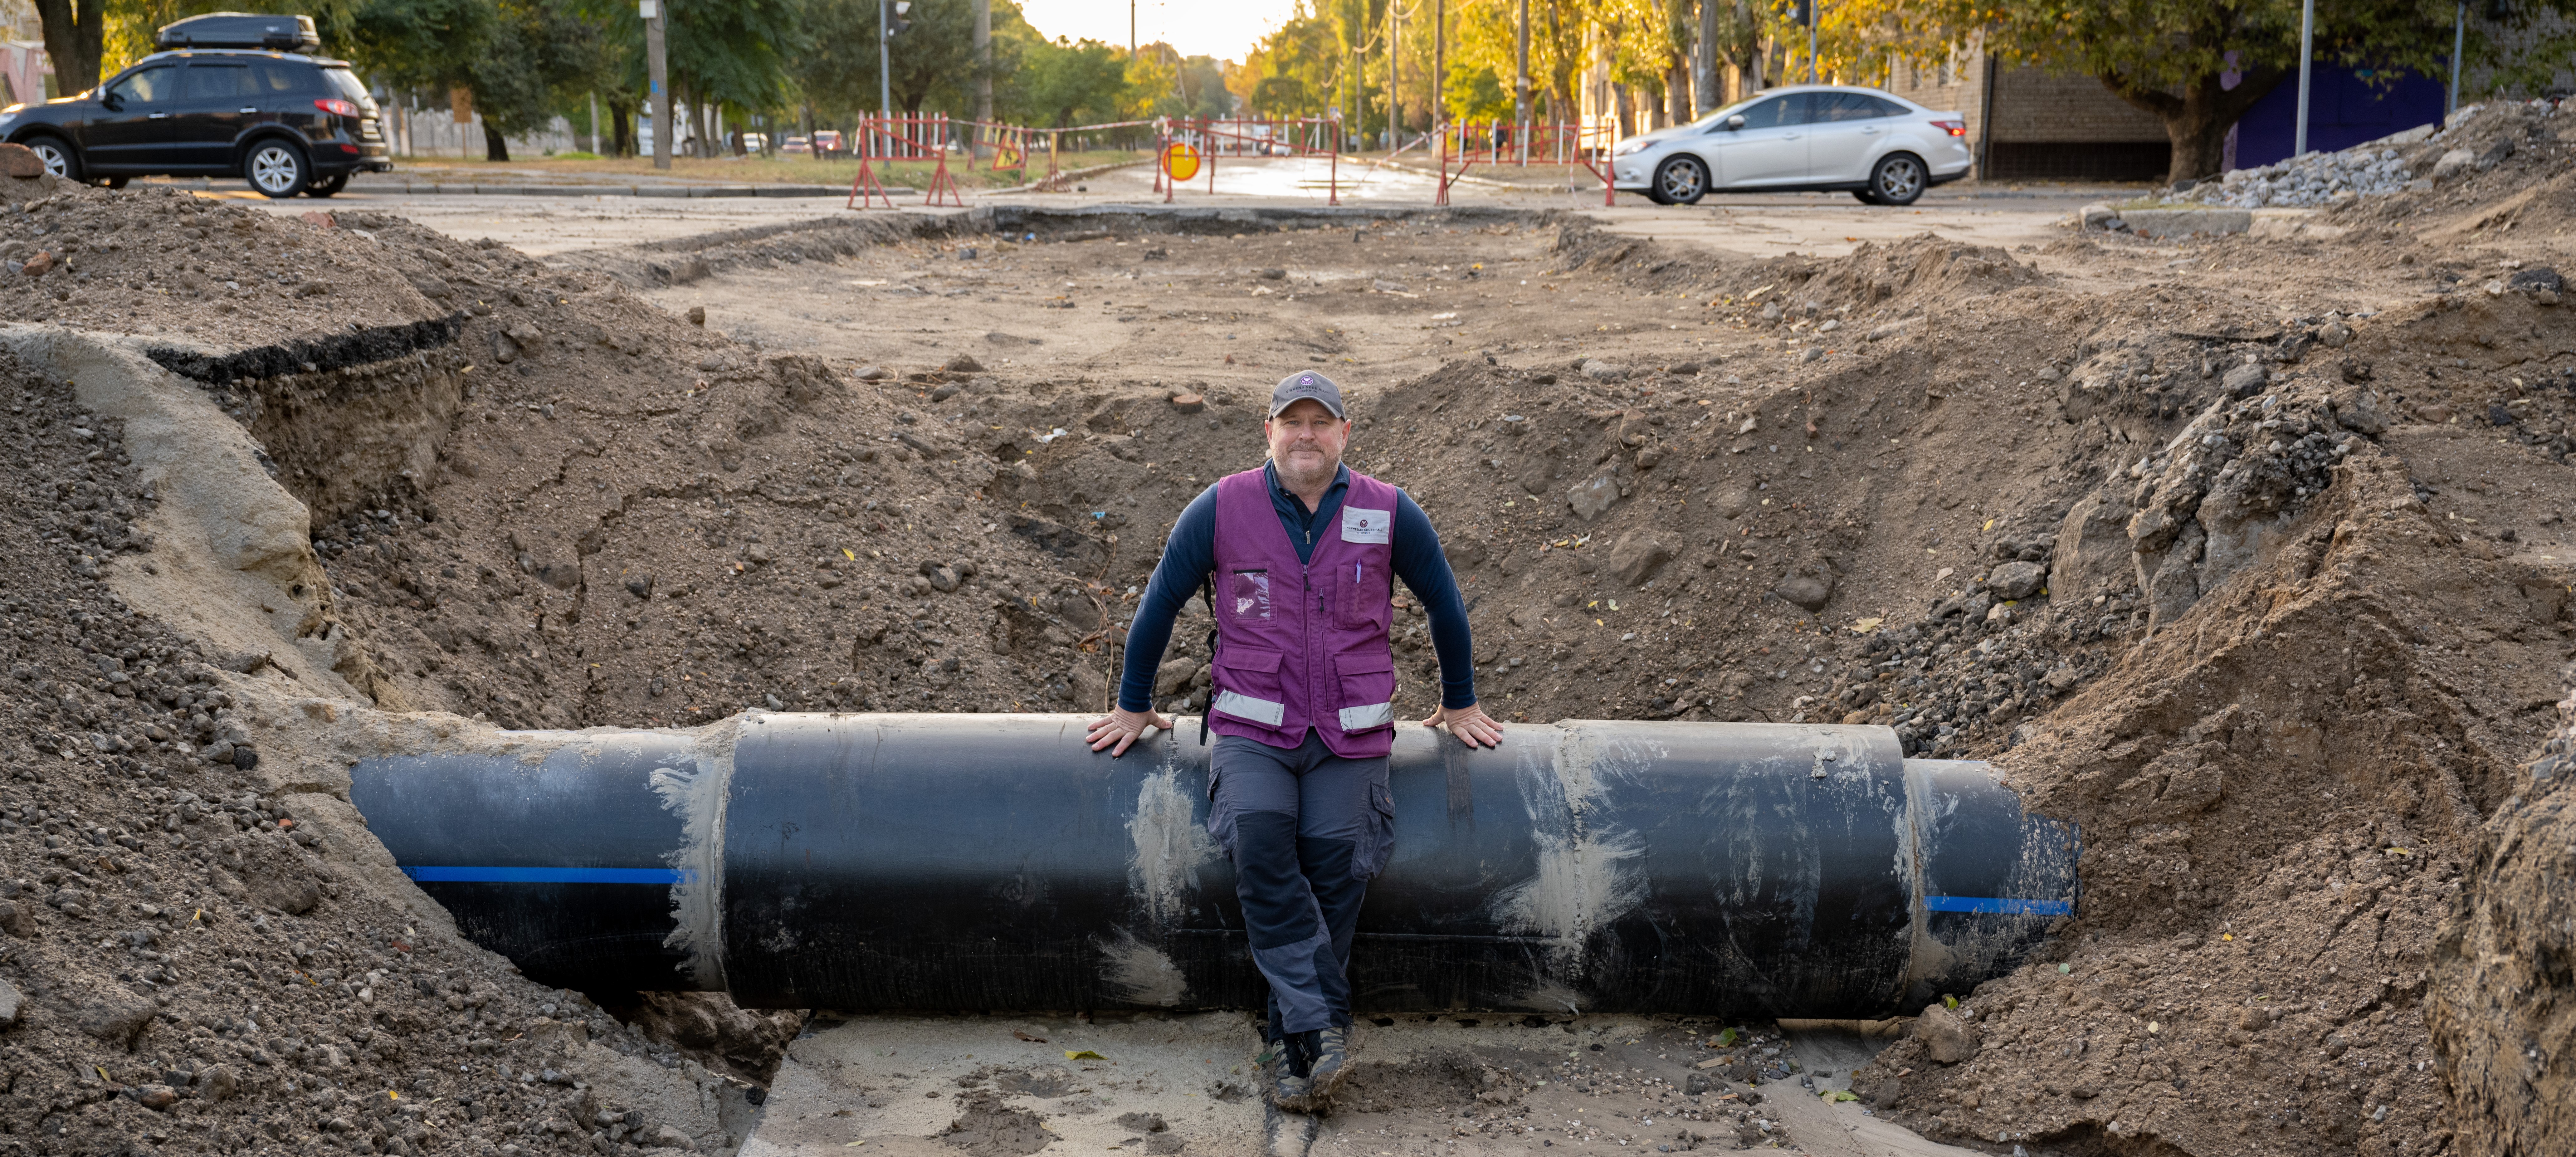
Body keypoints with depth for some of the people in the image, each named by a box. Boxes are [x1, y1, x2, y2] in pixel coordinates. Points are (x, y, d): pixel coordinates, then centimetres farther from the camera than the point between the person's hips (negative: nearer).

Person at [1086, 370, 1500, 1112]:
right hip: (1253, 730, -1)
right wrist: (1134, 707, 19)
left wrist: (1460, 704, 26)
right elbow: (1159, 605, 13)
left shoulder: (1389, 515, 4)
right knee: (1258, 835, -29)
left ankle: (1294, 1043, -6)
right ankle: (1324, 1026, -26)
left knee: (1335, 862, -20)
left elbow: (1444, 605, 18)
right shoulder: (1220, 511, 2)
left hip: (1350, 737, 1)